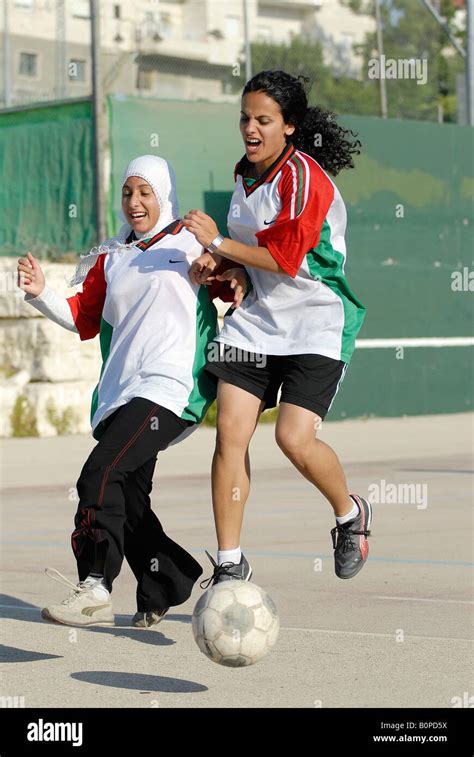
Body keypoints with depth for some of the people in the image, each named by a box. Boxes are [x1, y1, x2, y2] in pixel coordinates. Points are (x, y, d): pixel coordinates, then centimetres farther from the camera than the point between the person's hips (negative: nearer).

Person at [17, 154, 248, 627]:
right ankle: (166, 588, 18)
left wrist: (238, 283, -10)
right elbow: (84, 319, 21)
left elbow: (233, 285, 13)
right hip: (120, 391, 7)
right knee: (126, 499, 3)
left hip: (170, 387, -7)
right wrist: (41, 293, 6)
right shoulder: (111, 259, 22)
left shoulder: (193, 245, 8)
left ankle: (95, 588, -23)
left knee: (100, 473, -22)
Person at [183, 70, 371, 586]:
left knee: (294, 438, -17)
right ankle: (229, 566, 1)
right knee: (230, 431, -6)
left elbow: (286, 258, -22)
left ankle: (350, 514, 15)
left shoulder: (304, 176, -15)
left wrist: (217, 243, -17)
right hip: (256, 320, 7)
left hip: (317, 324, -7)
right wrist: (218, 263, 4)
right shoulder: (244, 172, 10)